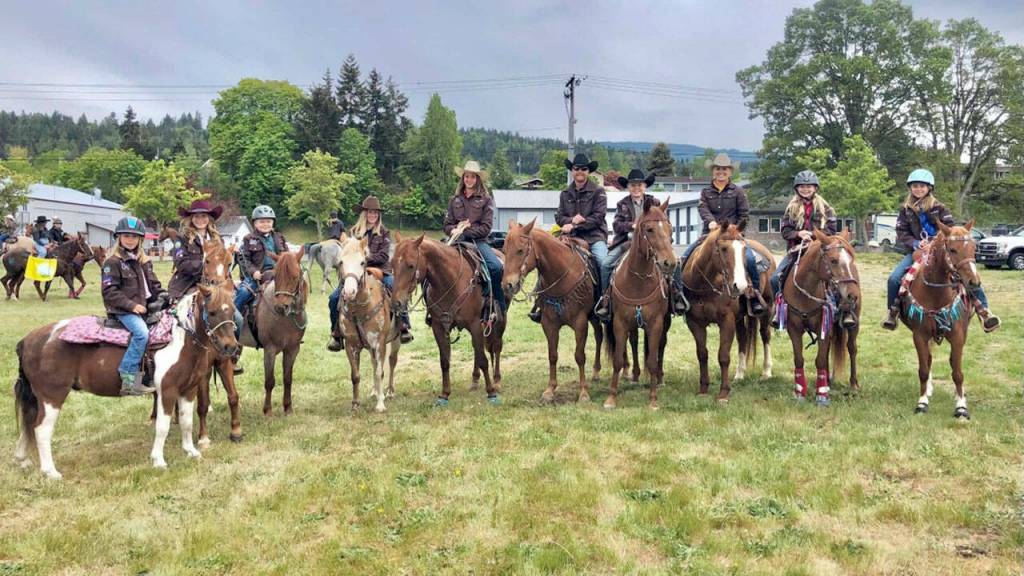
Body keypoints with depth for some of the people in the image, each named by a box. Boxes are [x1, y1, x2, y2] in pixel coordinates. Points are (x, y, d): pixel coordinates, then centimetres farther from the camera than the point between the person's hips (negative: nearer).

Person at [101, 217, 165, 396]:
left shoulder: (144, 262, 16)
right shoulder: (113, 262, -4)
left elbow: (154, 285, 21)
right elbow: (109, 292, -11)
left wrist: (161, 299, 3)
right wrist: (132, 305, -18)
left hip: (144, 307, 8)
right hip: (123, 310, -8)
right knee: (142, 333, -29)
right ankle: (129, 379, -26)